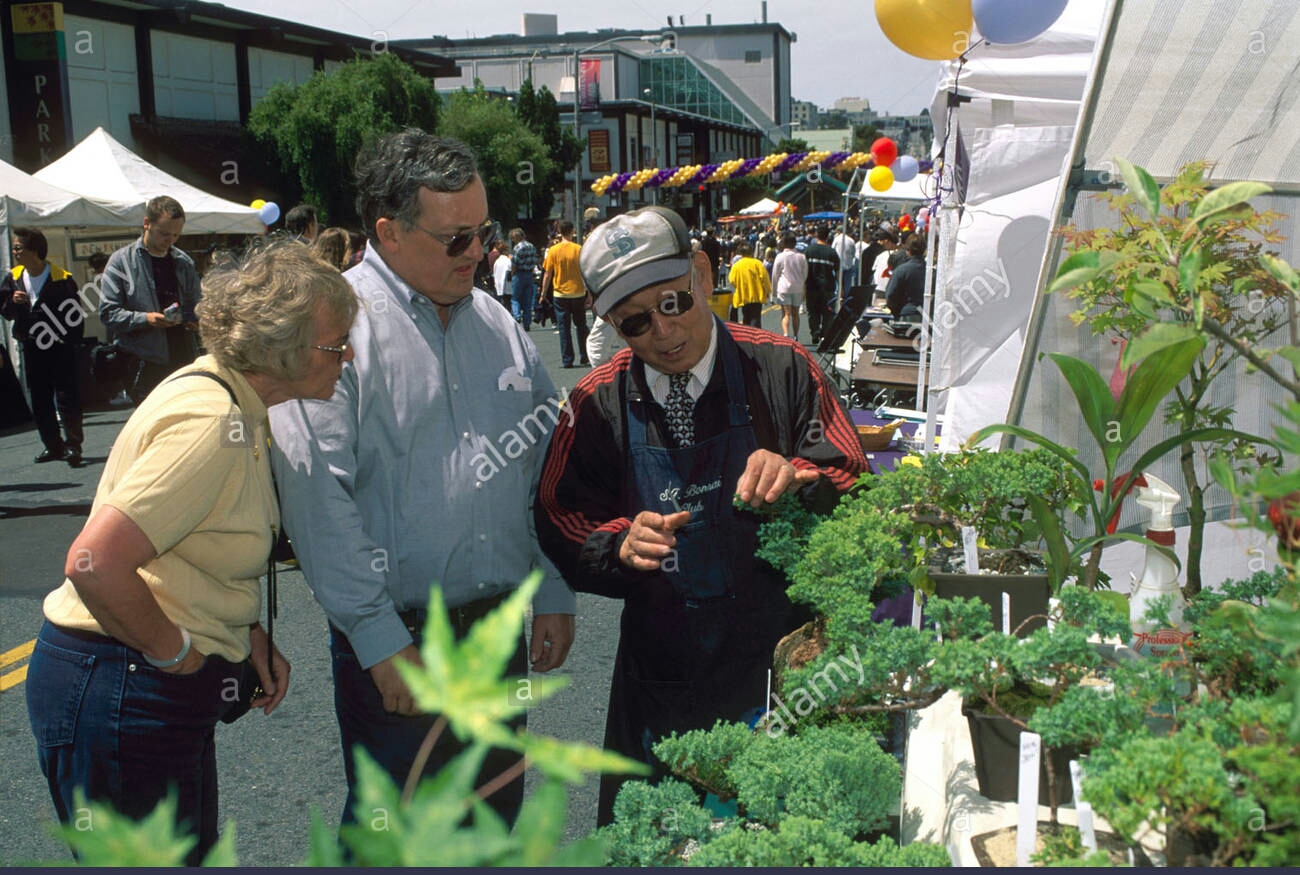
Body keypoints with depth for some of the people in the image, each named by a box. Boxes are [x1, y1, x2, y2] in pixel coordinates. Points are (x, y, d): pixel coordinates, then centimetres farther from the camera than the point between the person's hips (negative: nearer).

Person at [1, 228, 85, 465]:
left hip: (60, 347, -6)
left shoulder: (61, 279, -11)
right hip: (31, 347, 6)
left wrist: (69, 340, -17)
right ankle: (53, 446, 18)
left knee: (66, 395, -7)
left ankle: (73, 444, -4)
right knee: (39, 399, 10)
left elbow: (74, 315, -10)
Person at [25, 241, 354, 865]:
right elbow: (94, 562, -32)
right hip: (119, 697, -10)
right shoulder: (210, 424, -25)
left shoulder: (236, 406, 7)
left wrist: (251, 638, 8)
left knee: (191, 855, 22)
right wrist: (172, 651, -18)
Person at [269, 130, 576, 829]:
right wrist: (380, 639, -18)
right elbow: (317, 495, -17)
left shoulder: (493, 321, 9)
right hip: (395, 640, -5)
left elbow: (544, 464, 13)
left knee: (496, 816, 17)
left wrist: (553, 594, 10)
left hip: (501, 627, 6)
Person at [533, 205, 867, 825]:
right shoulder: (598, 403, -2)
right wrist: (620, 544, -19)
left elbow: (854, 489, -8)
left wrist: (798, 478, -29)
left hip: (774, 658, -1)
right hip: (659, 666, 2)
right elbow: (560, 522, 1)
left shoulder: (781, 370, -6)